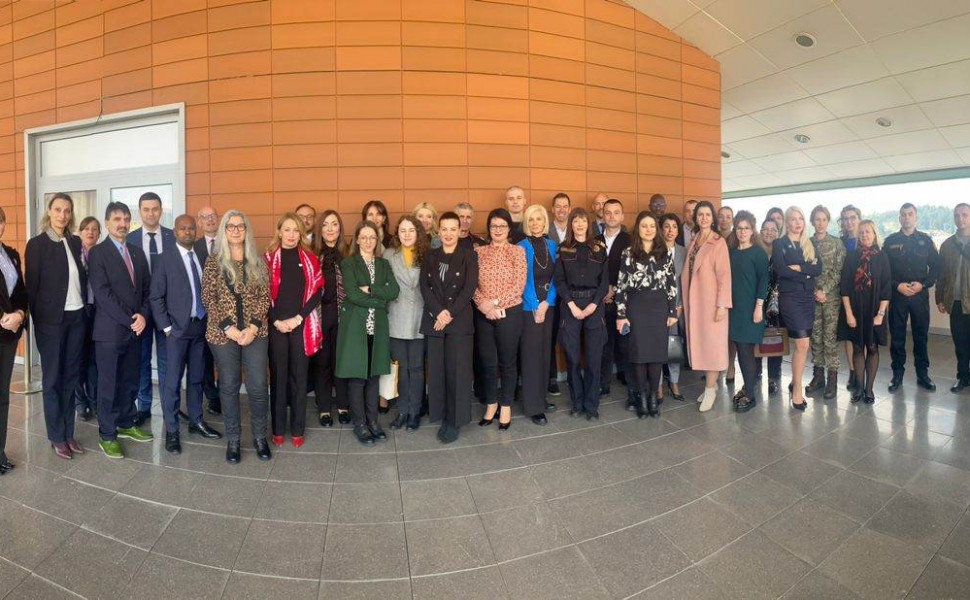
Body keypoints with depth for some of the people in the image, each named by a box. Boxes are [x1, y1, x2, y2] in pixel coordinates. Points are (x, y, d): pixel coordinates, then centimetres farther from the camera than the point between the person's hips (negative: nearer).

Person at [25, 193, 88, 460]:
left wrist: (85, 309, 1)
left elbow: (82, 278, 9)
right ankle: (57, 437, 15)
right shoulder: (37, 244, -6)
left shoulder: (75, 242, 8)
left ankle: (69, 433, 20)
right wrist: (38, 320, -7)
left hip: (76, 318, 4)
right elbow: (32, 285, -6)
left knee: (70, 377, 10)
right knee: (52, 379, 5)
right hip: (51, 320, -4)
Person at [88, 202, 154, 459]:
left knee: (130, 381, 13)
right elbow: (103, 294, -14)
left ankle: (127, 423, 28)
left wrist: (143, 316, -6)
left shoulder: (138, 251, 12)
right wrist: (130, 320, -15)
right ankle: (107, 435, 15)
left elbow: (147, 288, 9)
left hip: (136, 329, 5)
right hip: (110, 329, -5)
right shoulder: (98, 253, -6)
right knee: (108, 383, 4)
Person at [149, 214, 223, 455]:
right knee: (173, 381, 1)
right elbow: (155, 297, -5)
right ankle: (171, 430, 12)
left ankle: (196, 421, 26)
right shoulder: (165, 258, -5)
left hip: (201, 326, 4)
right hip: (178, 328, -4)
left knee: (196, 378, 14)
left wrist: (210, 321, 4)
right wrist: (167, 327, -9)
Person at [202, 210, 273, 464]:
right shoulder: (214, 261, 1)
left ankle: (260, 436, 20)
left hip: (256, 332, 1)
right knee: (229, 386, 9)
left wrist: (253, 327, -10)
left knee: (258, 386, 1)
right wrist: (229, 328, -12)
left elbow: (265, 296, 2)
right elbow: (208, 298, -4)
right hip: (223, 333, -1)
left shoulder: (258, 261, 6)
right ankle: (233, 440, 23)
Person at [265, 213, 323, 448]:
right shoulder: (268, 258, 4)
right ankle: (278, 429, 16)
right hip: (276, 325, -1)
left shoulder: (310, 259, 7)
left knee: (299, 376, 5)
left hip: (302, 325, 1)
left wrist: (298, 318, -9)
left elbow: (317, 291, 0)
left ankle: (298, 429, 15)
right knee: (278, 376, 5)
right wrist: (276, 321, -9)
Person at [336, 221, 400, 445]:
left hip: (377, 327, 4)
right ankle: (359, 423, 12)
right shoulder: (348, 263, 0)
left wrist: (370, 289, -13)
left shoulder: (383, 264, 12)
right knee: (357, 376, 1)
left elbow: (394, 291, -3)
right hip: (355, 326, -4)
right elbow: (352, 294, -14)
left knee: (374, 373, 9)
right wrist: (380, 301, -11)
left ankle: (372, 419, 21)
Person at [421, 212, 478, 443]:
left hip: (460, 320, -3)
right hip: (434, 320, 3)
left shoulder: (469, 255, 3)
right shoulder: (430, 256, 12)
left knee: (457, 371, -2)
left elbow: (470, 288, -6)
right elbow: (424, 287, 3)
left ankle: (454, 421, 9)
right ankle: (442, 417, 17)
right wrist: (438, 312, -11)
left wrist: (450, 313, -13)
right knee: (437, 371, 4)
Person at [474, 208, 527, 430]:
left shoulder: (517, 252, 0)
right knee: (487, 361, 9)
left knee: (508, 361, 8)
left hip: (509, 313, -2)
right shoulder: (479, 251, 7)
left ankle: (506, 407, 22)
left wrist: (497, 305, -15)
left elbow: (519, 285, -8)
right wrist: (483, 304, -15)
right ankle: (491, 404, 27)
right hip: (483, 314, 2)